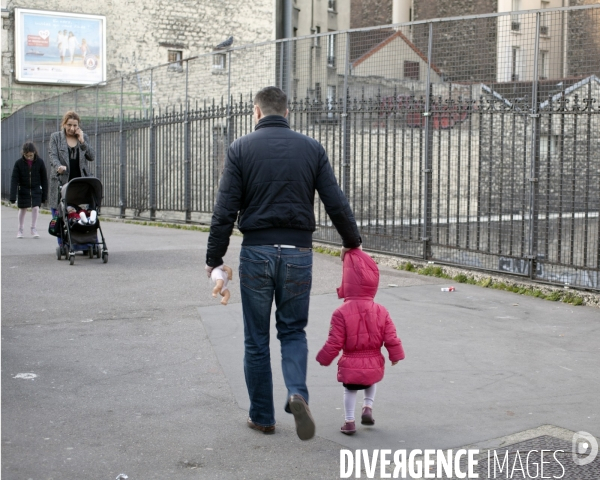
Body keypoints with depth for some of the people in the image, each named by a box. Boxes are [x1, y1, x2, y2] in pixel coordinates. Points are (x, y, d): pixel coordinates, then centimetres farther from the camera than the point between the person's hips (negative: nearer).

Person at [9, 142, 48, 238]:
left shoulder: (39, 162, -11)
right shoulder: (19, 163, -13)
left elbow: (44, 179, -3)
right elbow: (14, 179, -13)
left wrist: (44, 195, -2)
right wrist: (13, 196, -20)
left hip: (36, 190, 0)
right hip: (23, 191, 0)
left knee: (35, 208, -8)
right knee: (22, 209, 8)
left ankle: (34, 229, 5)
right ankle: (20, 230, 22)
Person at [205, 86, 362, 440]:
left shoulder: (242, 149, -1)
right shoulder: (312, 148, 3)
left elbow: (226, 210, -6)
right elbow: (337, 204, 0)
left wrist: (215, 259, 1)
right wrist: (352, 242, 15)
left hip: (256, 252, -1)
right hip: (298, 254, 1)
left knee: (256, 339, 12)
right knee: (293, 331, 16)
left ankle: (262, 417, 20)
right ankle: (298, 394, -9)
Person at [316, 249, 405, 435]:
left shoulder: (342, 313, -16)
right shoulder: (381, 311, -6)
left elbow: (334, 343, -13)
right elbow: (391, 339, -3)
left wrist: (324, 358, 3)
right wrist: (395, 355, 14)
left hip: (350, 365, -3)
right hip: (374, 364, 3)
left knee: (350, 389, 20)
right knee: (371, 383, 33)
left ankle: (349, 421, 19)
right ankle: (368, 408, 22)